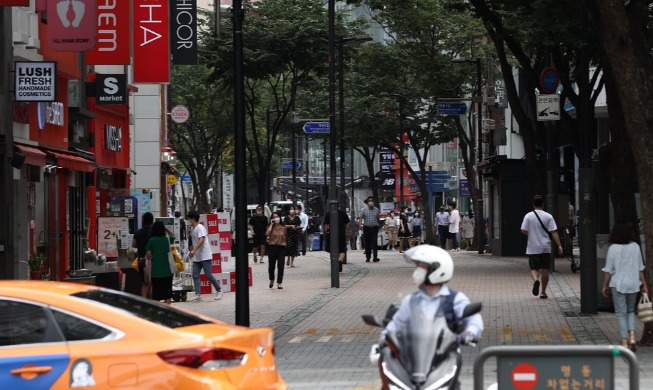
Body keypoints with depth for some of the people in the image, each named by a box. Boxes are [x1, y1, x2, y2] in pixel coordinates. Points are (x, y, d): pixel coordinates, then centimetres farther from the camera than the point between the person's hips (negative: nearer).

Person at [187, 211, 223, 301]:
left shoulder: (200, 228, -13)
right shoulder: (194, 229, 16)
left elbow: (201, 239, -25)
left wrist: (194, 250, -33)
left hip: (205, 256, -9)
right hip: (196, 257, 9)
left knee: (208, 275, -5)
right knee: (195, 275, -1)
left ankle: (219, 291, 10)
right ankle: (198, 294, -5)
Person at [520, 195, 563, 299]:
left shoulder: (528, 216, -5)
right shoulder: (548, 216, -4)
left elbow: (523, 231, -6)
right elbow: (554, 232, -8)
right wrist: (559, 246, -6)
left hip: (532, 248, -1)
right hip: (546, 248, 1)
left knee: (533, 268, 7)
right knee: (545, 269, 9)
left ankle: (536, 280, -26)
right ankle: (543, 292, 12)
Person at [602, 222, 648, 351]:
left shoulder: (613, 248, -9)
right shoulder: (635, 247, 0)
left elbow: (608, 270, -6)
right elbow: (640, 268, 4)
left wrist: (605, 285, 4)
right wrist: (644, 285, 11)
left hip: (618, 284, -3)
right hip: (633, 283, 3)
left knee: (621, 313, 4)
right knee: (630, 311, 18)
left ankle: (624, 342, -1)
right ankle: (632, 338, 0)